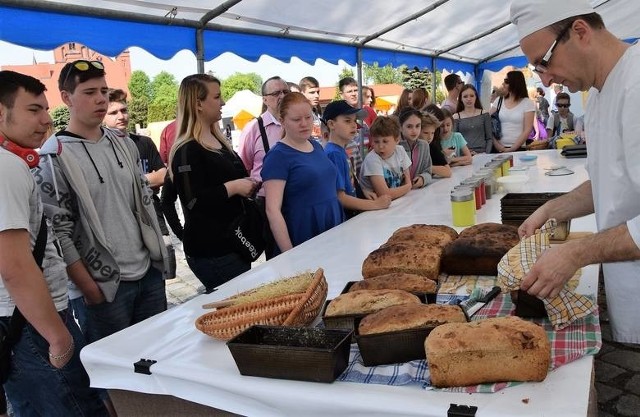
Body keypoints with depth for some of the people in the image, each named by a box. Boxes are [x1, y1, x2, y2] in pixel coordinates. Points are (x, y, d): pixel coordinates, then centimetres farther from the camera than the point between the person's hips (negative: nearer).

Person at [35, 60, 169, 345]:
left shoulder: (124, 144, 8)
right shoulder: (54, 158, -11)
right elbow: (57, 233, -13)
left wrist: (158, 255, 12)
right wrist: (91, 290, -13)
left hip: (150, 273, 6)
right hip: (104, 285, -5)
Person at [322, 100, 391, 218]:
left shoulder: (341, 150, 9)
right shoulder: (334, 153, -16)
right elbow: (339, 197, -19)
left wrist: (364, 194, 2)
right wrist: (375, 204, -15)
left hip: (352, 215, 8)